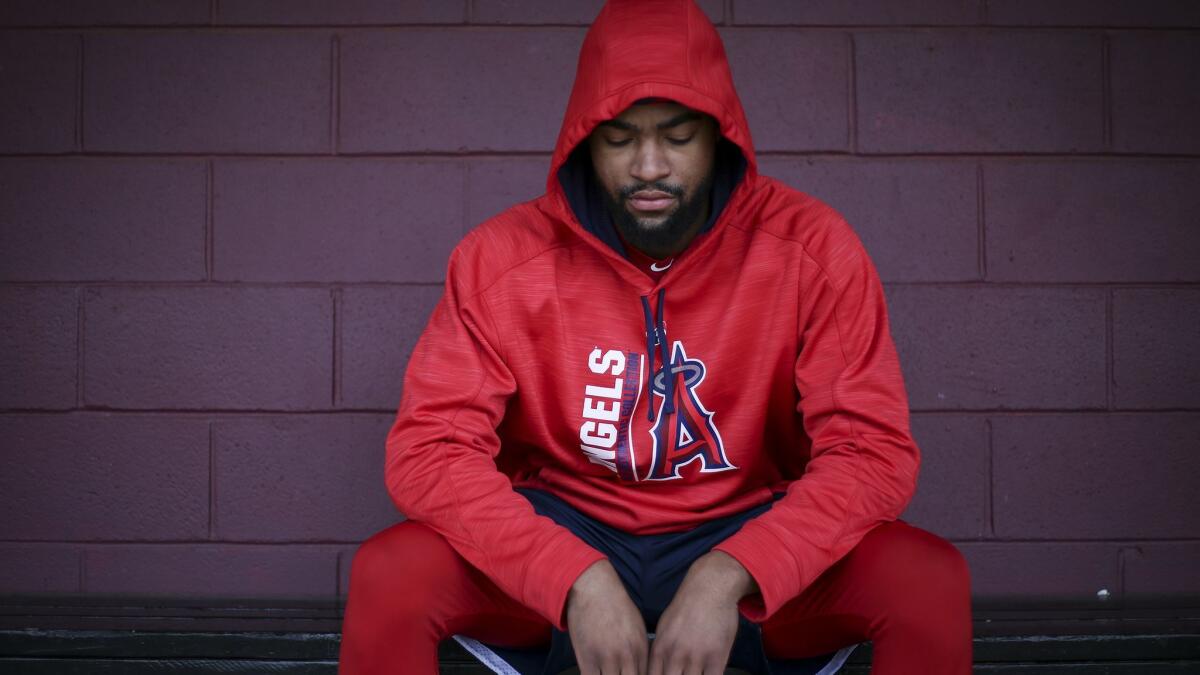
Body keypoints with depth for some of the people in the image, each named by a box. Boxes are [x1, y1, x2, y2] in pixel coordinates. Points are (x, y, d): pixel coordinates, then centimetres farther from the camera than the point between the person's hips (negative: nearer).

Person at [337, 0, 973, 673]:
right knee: (390, 574, -26)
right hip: (563, 538, 1)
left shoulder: (811, 249, -12)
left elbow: (874, 449, -15)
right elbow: (431, 448, -15)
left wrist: (727, 576, -30)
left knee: (929, 580, -26)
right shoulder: (503, 258, -11)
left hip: (747, 538, 0)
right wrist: (579, 578, -29)